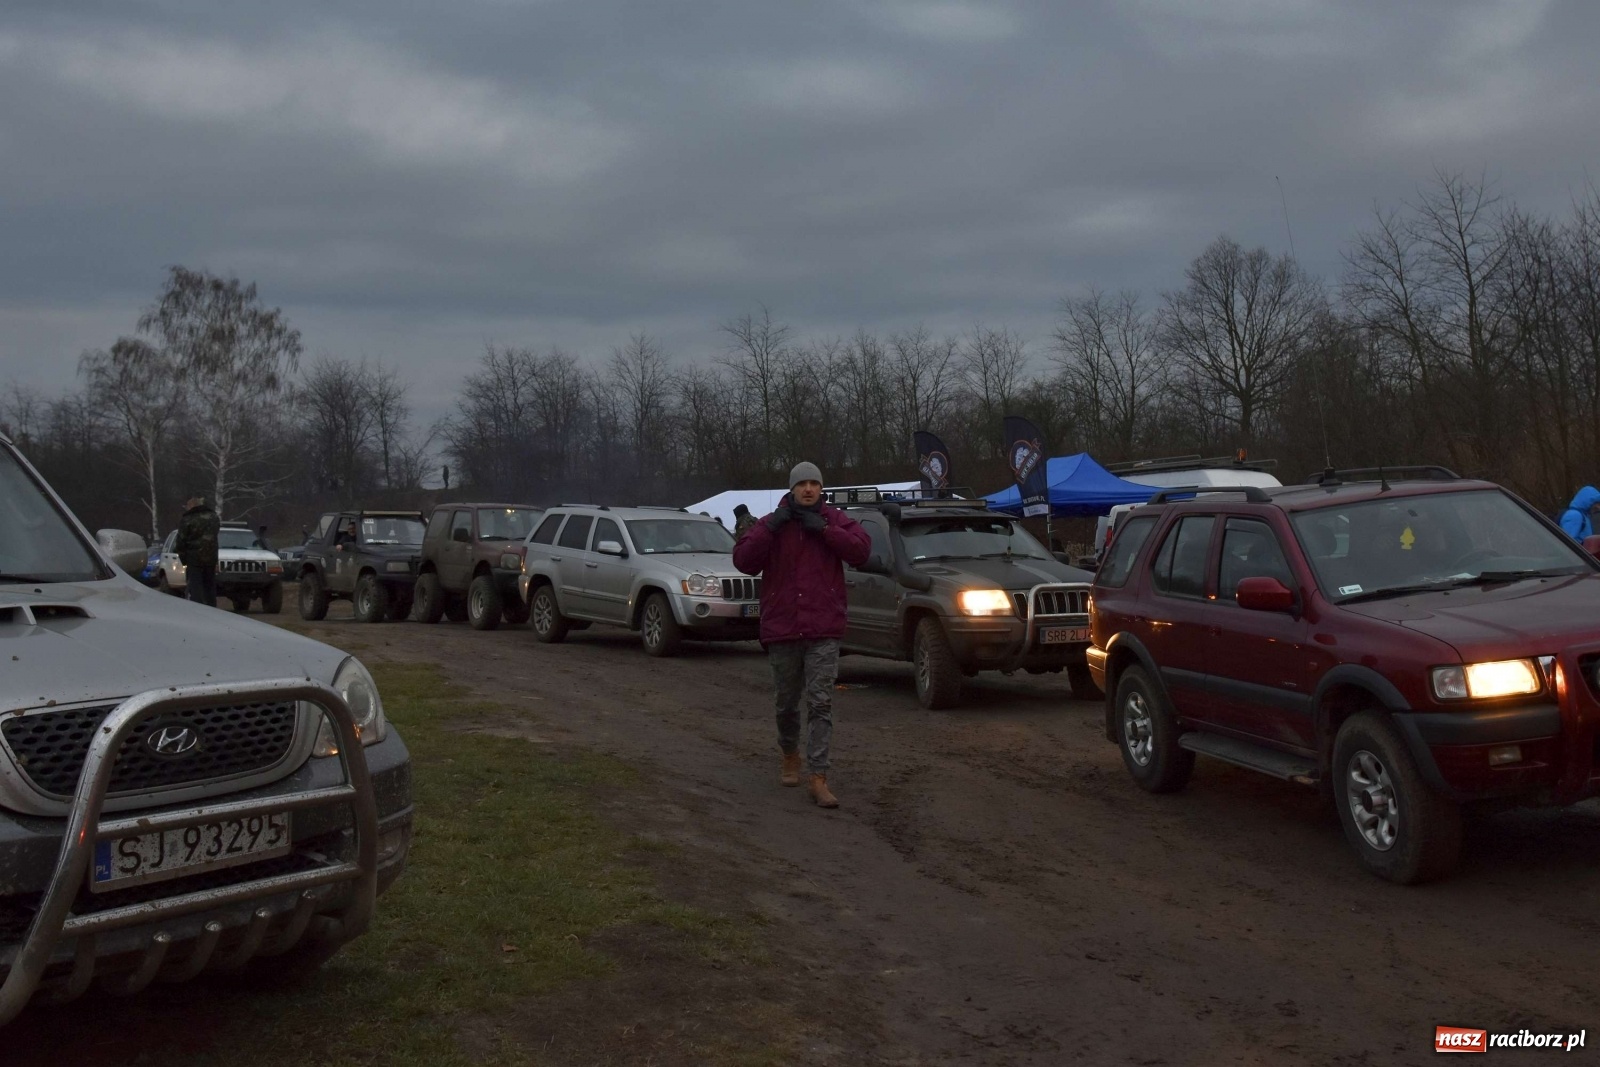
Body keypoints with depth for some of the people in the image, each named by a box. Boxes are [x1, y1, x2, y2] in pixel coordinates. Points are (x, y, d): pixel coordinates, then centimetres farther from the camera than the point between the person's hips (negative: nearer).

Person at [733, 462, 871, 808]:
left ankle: (818, 779, -9)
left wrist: (824, 529, -16)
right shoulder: (771, 524, 5)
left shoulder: (836, 521, 5)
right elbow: (743, 560, -6)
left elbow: (860, 550, -11)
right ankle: (790, 758, 38)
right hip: (781, 628, 2)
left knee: (820, 702, -8)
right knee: (787, 702, 14)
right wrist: (770, 528, -15)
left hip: (823, 630, -1)